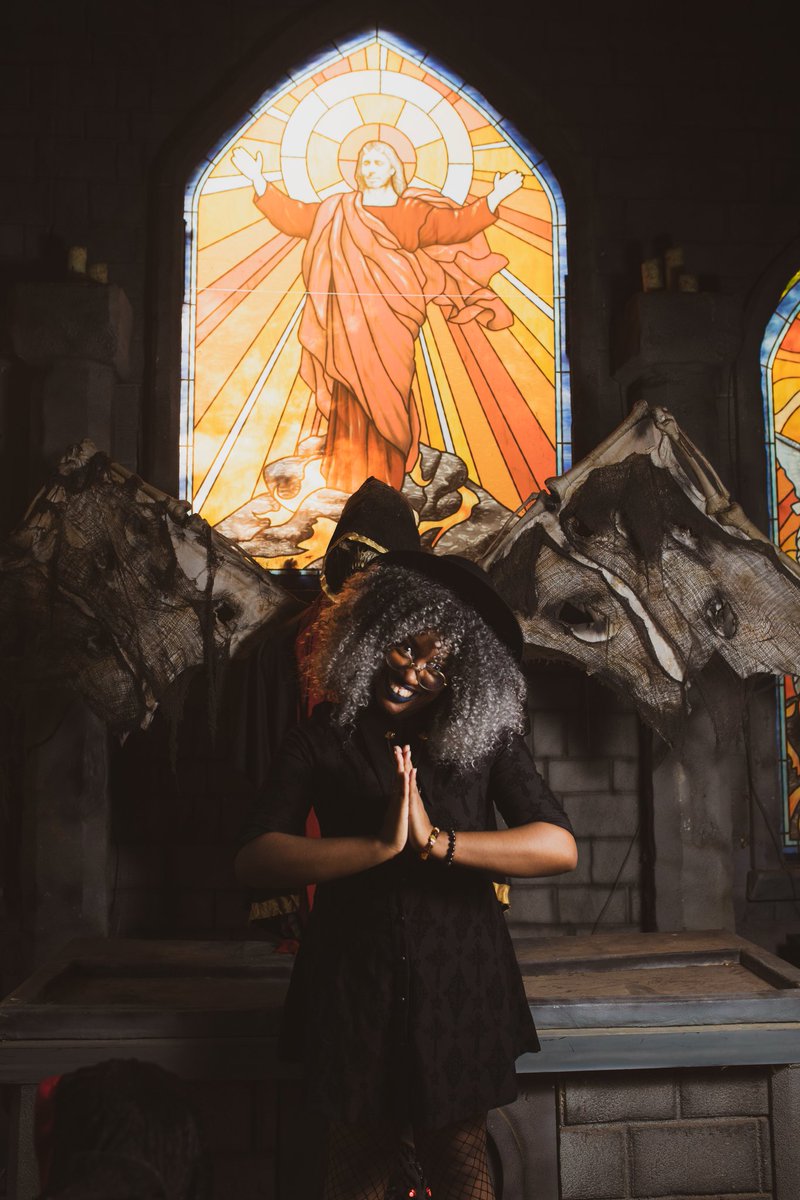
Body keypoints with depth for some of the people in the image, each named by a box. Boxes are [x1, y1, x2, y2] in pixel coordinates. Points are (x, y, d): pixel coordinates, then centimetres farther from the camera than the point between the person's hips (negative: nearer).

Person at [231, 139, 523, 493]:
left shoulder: (409, 211, 6)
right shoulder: (337, 210, 15)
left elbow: (453, 225, -4)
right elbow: (292, 217, 16)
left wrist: (494, 198, -15)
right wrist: (259, 181, 12)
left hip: (388, 321, -2)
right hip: (349, 321, 2)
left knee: (385, 398, -5)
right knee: (350, 400, -1)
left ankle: (382, 483, 2)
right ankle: (348, 481, 5)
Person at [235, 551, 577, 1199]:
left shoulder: (488, 738, -1)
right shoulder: (324, 739, -2)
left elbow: (560, 847, -14)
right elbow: (254, 859, -15)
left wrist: (438, 842, -24)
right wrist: (380, 847, -25)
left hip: (459, 979, 0)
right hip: (355, 979, 0)